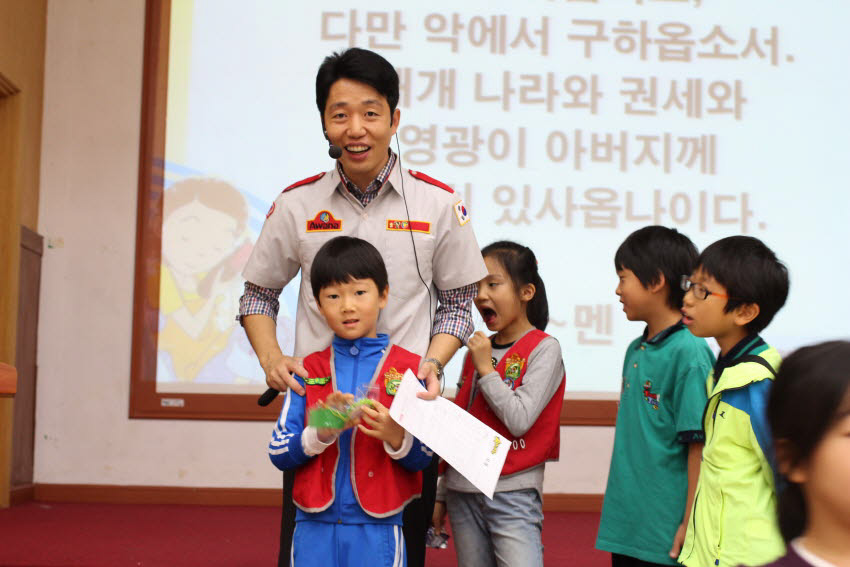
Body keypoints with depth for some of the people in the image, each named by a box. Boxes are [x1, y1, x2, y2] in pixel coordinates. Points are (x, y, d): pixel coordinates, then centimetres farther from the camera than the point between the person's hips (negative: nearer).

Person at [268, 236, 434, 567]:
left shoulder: (408, 367, 0)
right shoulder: (308, 370, 6)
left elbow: (423, 458, -1)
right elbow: (278, 452, 1)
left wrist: (395, 437, -20)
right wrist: (319, 433, -16)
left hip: (377, 529, -1)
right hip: (315, 527, 2)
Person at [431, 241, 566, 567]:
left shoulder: (544, 349, -6)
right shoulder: (477, 350, 11)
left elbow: (519, 420, -17)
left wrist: (486, 369, -10)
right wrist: (441, 495, 17)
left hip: (512, 494, -6)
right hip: (464, 493, 6)